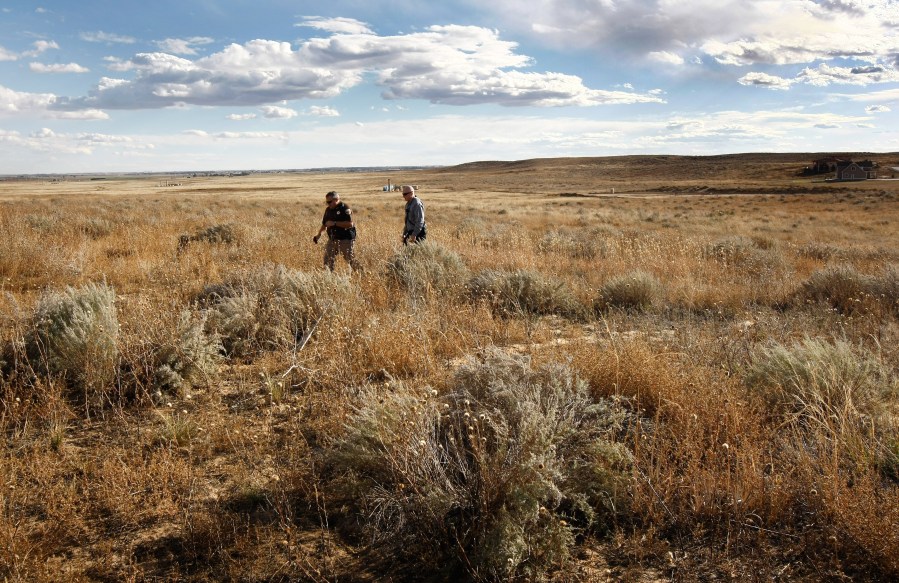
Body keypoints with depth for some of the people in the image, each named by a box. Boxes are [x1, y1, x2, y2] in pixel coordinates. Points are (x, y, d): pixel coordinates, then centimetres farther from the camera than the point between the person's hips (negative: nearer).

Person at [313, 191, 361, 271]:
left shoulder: (345, 209, -12)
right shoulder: (328, 210, 12)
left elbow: (350, 224, -22)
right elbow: (324, 224, 22)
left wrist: (334, 223, -21)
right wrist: (319, 234, 9)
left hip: (345, 240, -7)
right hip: (332, 239, 7)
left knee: (350, 259, -2)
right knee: (328, 259, 5)